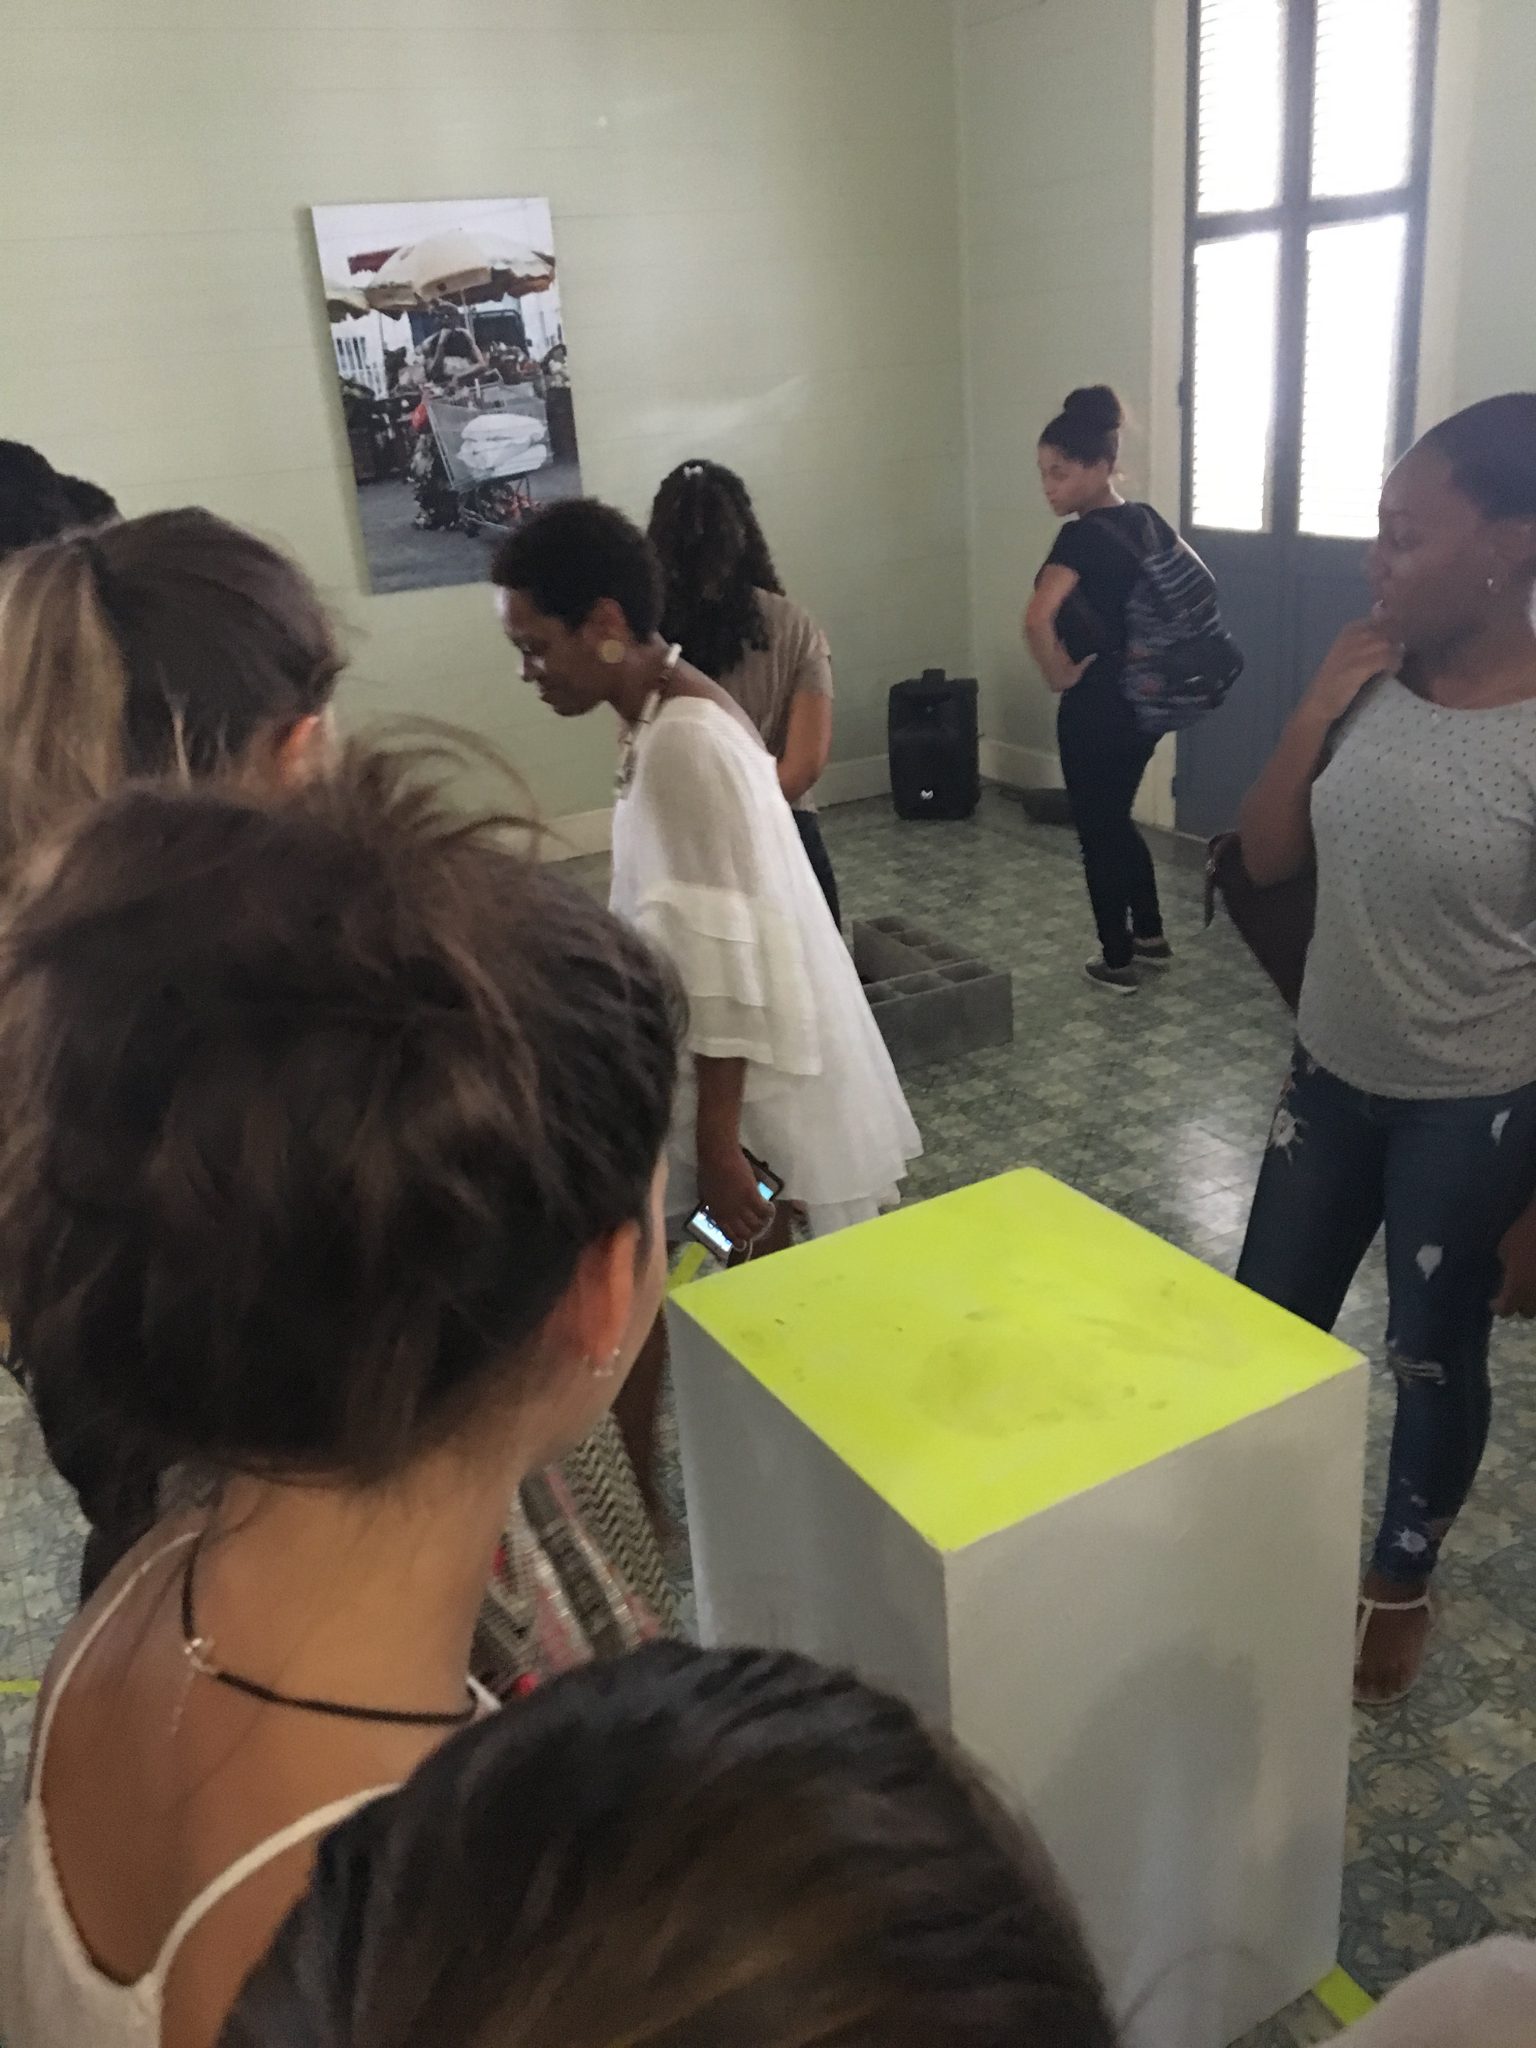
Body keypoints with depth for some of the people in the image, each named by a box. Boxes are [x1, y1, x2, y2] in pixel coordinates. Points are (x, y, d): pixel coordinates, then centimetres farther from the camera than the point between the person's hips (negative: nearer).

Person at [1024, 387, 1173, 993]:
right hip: (1145, 697, 8)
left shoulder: (1082, 536, -20)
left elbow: (1038, 618, -36)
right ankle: (1150, 936, 35)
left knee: (1097, 830, 7)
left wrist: (1061, 675, -20)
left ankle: (1117, 962, 18)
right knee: (1117, 818, 24)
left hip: (1097, 703, -8)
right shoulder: (1146, 520, 4)